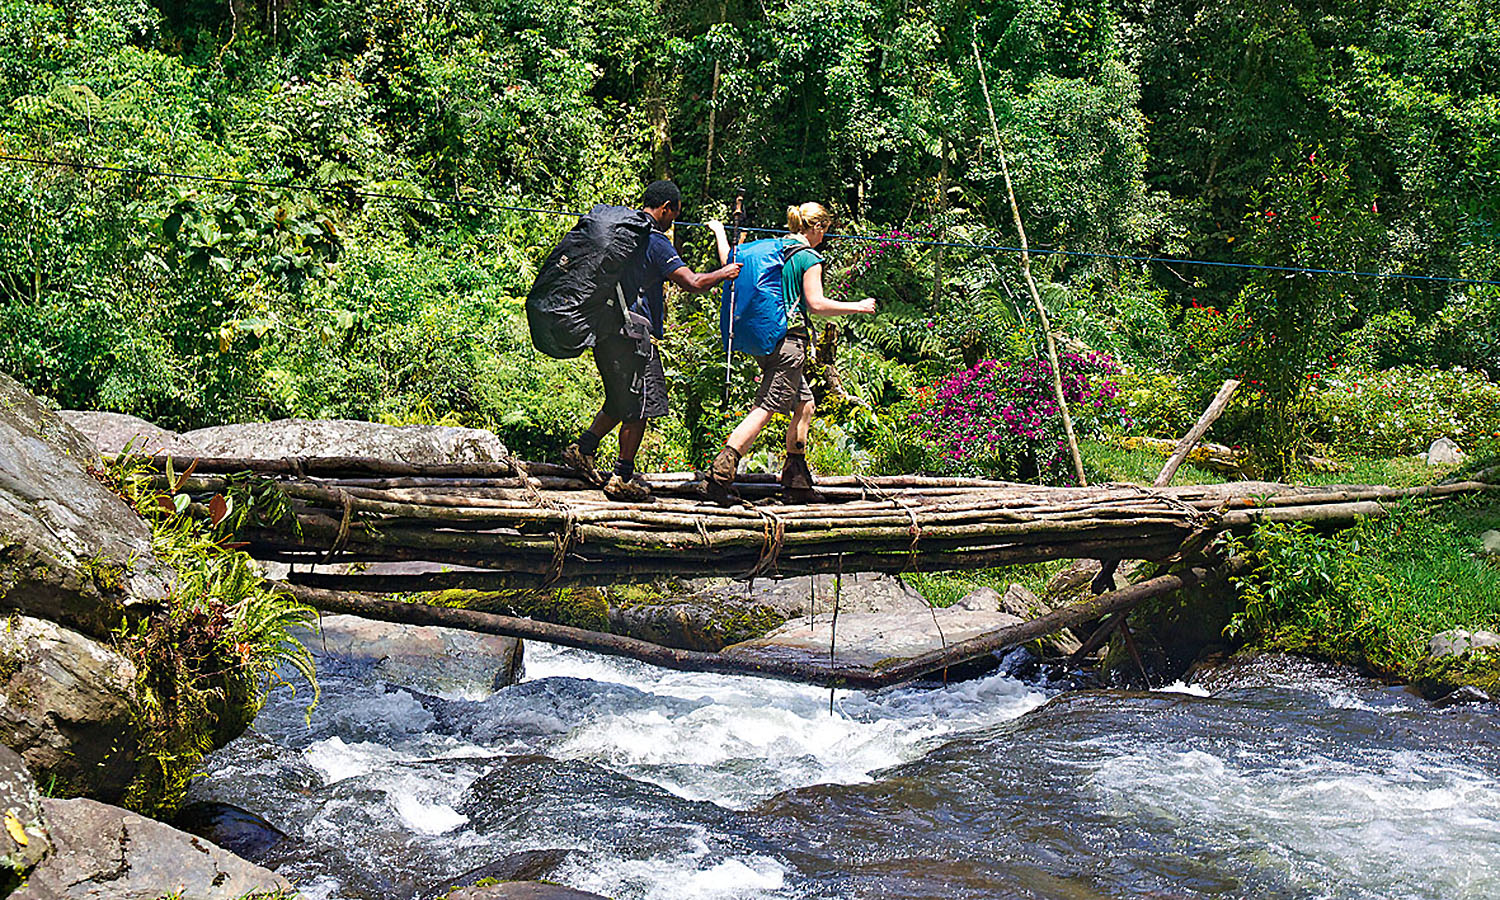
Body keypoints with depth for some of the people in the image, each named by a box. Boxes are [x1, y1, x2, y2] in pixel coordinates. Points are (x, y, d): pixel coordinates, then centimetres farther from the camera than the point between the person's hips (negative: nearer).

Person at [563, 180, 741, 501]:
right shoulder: (655, 241, -12)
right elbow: (692, 283, -17)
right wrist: (724, 273, -1)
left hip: (605, 329, 9)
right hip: (632, 332, -9)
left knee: (621, 401, 20)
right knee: (639, 405, -1)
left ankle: (582, 449, 14)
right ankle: (623, 478, 2)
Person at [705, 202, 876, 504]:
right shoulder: (809, 258, -8)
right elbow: (816, 303, -15)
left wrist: (719, 232, 35)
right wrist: (858, 307, -5)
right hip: (789, 341, -9)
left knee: (804, 405, 18)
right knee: (765, 410, -11)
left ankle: (797, 484, 20)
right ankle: (721, 473, -21)